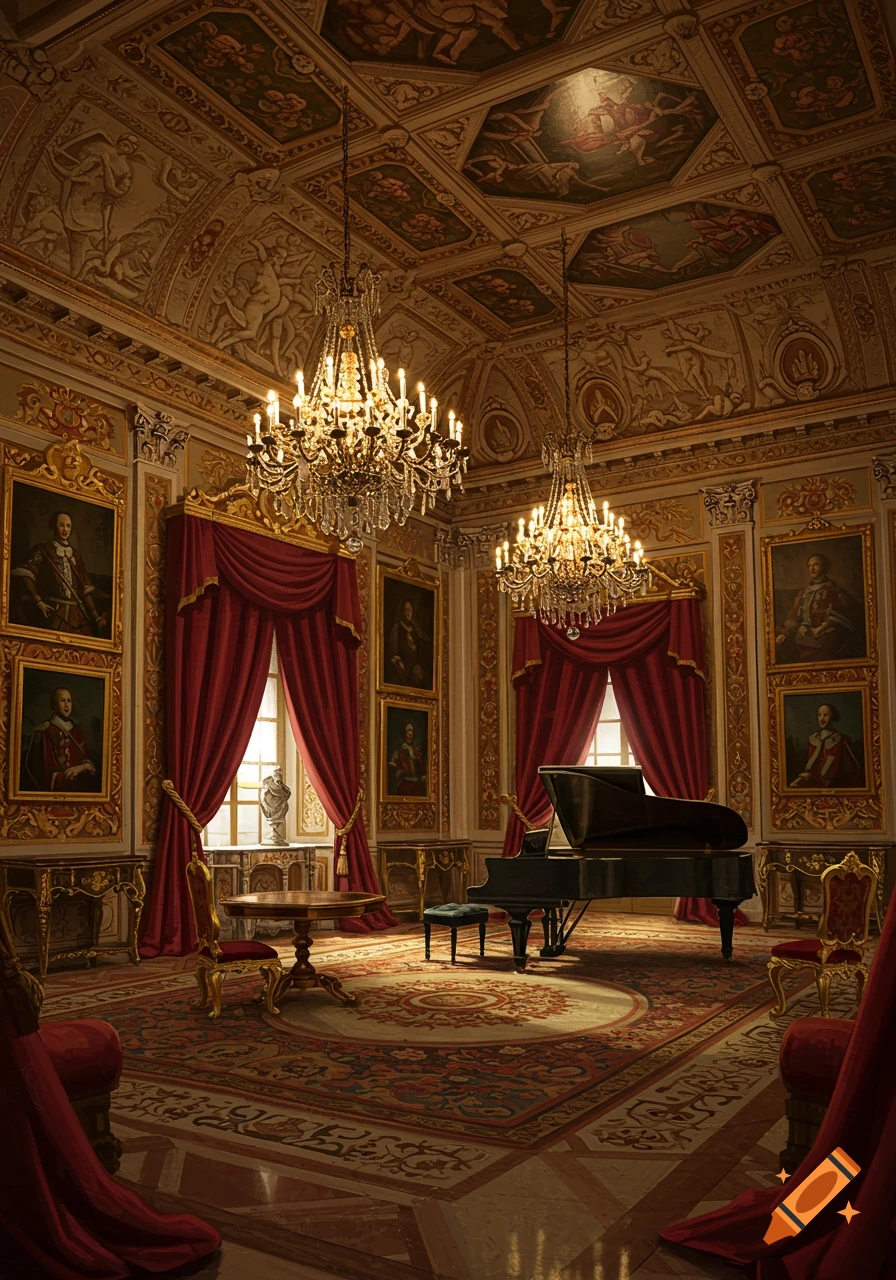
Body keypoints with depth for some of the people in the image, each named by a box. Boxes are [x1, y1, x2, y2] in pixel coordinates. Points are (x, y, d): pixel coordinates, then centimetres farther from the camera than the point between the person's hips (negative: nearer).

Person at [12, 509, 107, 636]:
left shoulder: (75, 554, 16)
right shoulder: (44, 550, 3)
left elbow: (85, 589, 12)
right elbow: (24, 573, -11)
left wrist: (96, 616, 4)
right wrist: (38, 601, -18)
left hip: (76, 614, 4)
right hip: (53, 613, -4)